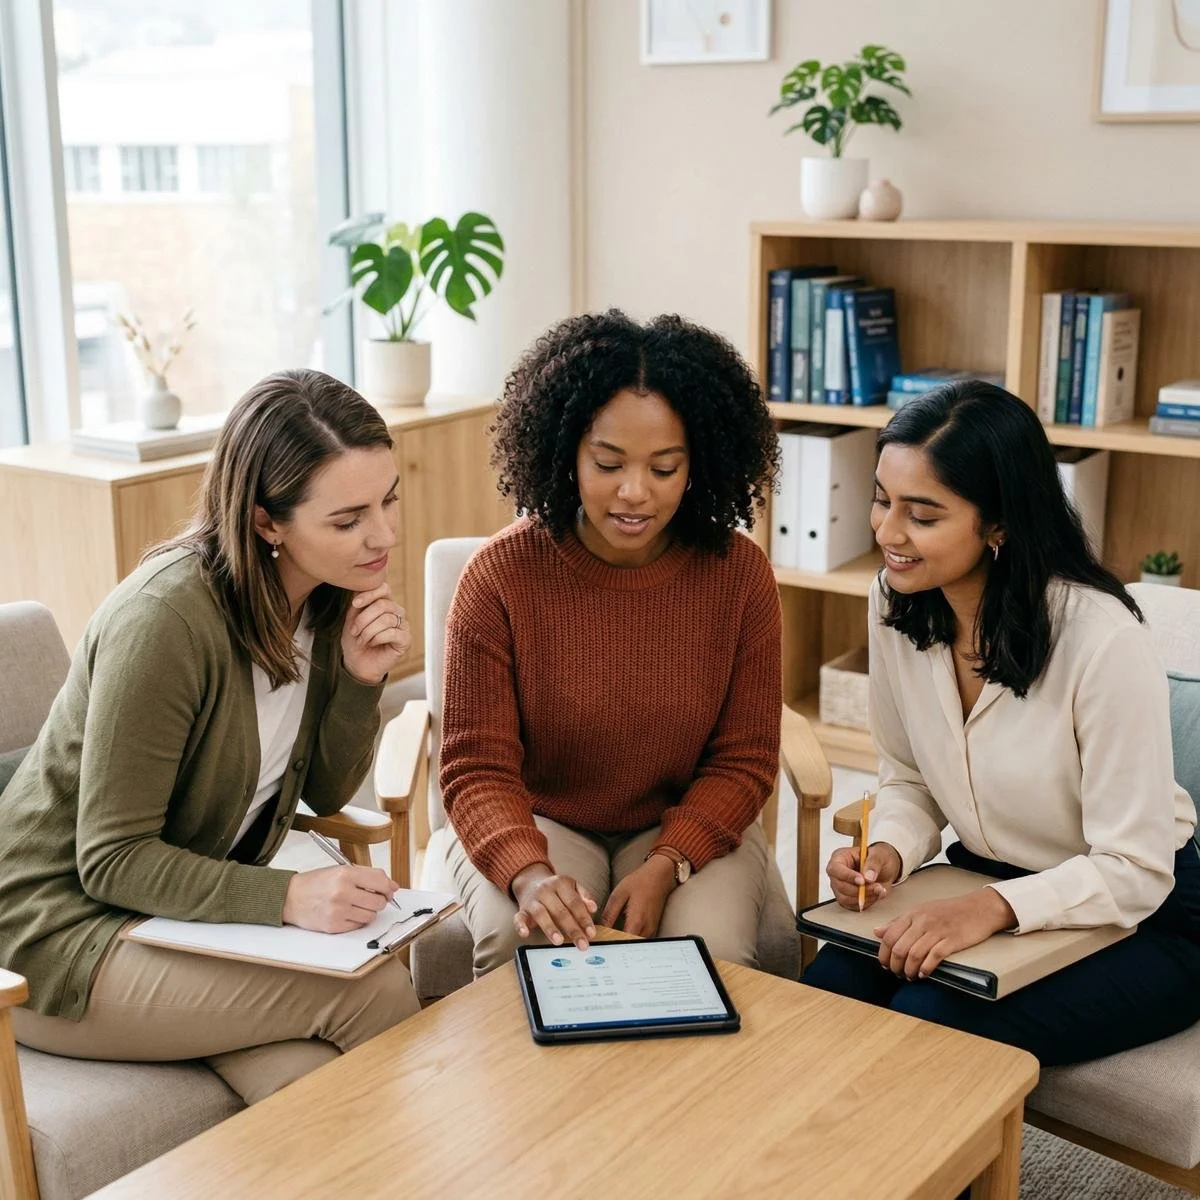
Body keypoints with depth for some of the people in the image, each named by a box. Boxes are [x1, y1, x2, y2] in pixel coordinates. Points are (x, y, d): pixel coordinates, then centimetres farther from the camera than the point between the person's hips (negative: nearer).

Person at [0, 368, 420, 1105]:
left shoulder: (331, 597, -3)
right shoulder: (167, 619, -26)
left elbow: (326, 794, 6)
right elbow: (111, 859, -21)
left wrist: (364, 681, -12)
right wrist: (285, 895, -33)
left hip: (201, 909, 6)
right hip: (65, 931, -6)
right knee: (374, 989, -22)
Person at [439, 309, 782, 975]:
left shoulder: (740, 574, -10)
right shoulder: (500, 576, -15)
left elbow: (743, 760, -3)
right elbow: (477, 767, -13)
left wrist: (665, 866, -19)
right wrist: (529, 874, -34)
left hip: (687, 824, 1)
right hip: (535, 820, -1)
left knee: (710, 949, -26)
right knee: (521, 942, -30)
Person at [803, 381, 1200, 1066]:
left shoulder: (1104, 640, -27)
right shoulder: (896, 605, -7)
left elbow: (1134, 872, -21)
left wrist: (996, 907, -34)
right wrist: (889, 852, -15)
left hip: (1141, 917, -5)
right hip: (981, 884, 5)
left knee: (929, 1023, -29)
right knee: (824, 993, -21)